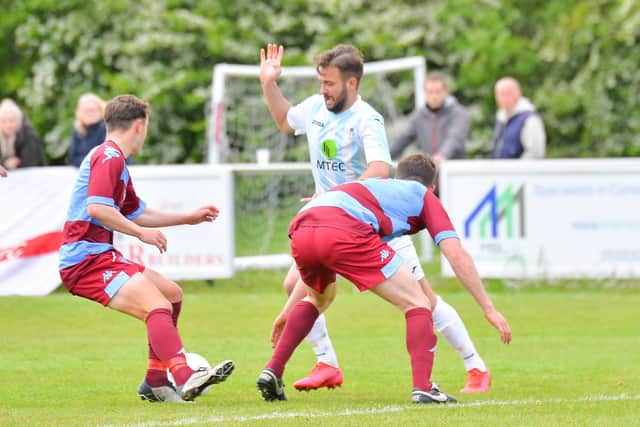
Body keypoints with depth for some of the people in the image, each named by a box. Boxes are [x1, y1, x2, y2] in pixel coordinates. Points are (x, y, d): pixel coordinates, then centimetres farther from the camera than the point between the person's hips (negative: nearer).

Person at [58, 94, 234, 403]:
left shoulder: (115, 160, 24)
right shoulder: (109, 158, -10)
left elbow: (137, 214, 34)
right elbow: (97, 209, -23)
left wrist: (189, 217, 37)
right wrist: (141, 233, -16)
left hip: (100, 257, 11)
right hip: (87, 259, -11)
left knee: (172, 293, 18)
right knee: (159, 307, -25)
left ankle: (155, 382, 16)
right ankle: (184, 378, -42)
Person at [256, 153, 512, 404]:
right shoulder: (424, 196, 28)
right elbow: (457, 256, 14)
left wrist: (288, 311, 48)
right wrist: (489, 309, 18)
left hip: (300, 233, 6)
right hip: (345, 234, -6)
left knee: (319, 299, 37)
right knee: (417, 304, 7)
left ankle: (272, 372, 27)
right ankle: (423, 388, -9)